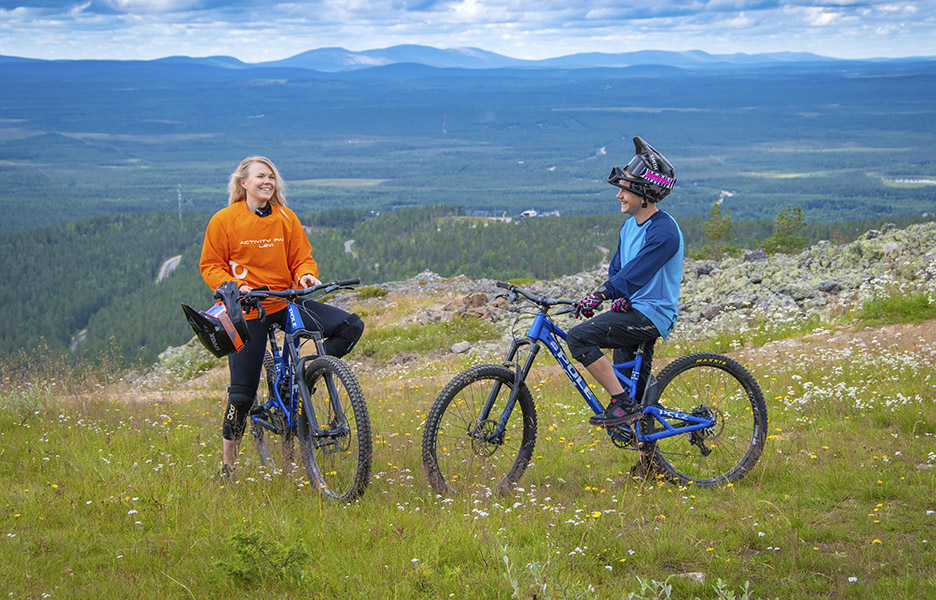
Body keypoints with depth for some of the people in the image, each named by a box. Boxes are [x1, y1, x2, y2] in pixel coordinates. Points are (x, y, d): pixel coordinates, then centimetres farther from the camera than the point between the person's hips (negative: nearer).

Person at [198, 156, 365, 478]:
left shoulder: (286, 218, 4)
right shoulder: (225, 220, -4)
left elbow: (302, 257, 9)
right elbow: (210, 266, -1)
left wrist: (307, 274, -14)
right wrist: (236, 287, -19)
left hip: (285, 303, 3)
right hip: (246, 310, -3)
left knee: (351, 326, -15)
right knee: (242, 392, -1)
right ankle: (228, 463, 17)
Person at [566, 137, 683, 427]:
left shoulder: (664, 231, -17)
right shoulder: (630, 225, 13)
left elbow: (636, 273, -24)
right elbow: (617, 270, 17)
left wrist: (600, 295, -28)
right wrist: (620, 297, -3)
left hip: (651, 315, -9)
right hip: (633, 311, 9)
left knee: (579, 337, -23)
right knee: (636, 389, 12)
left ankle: (623, 405, -18)